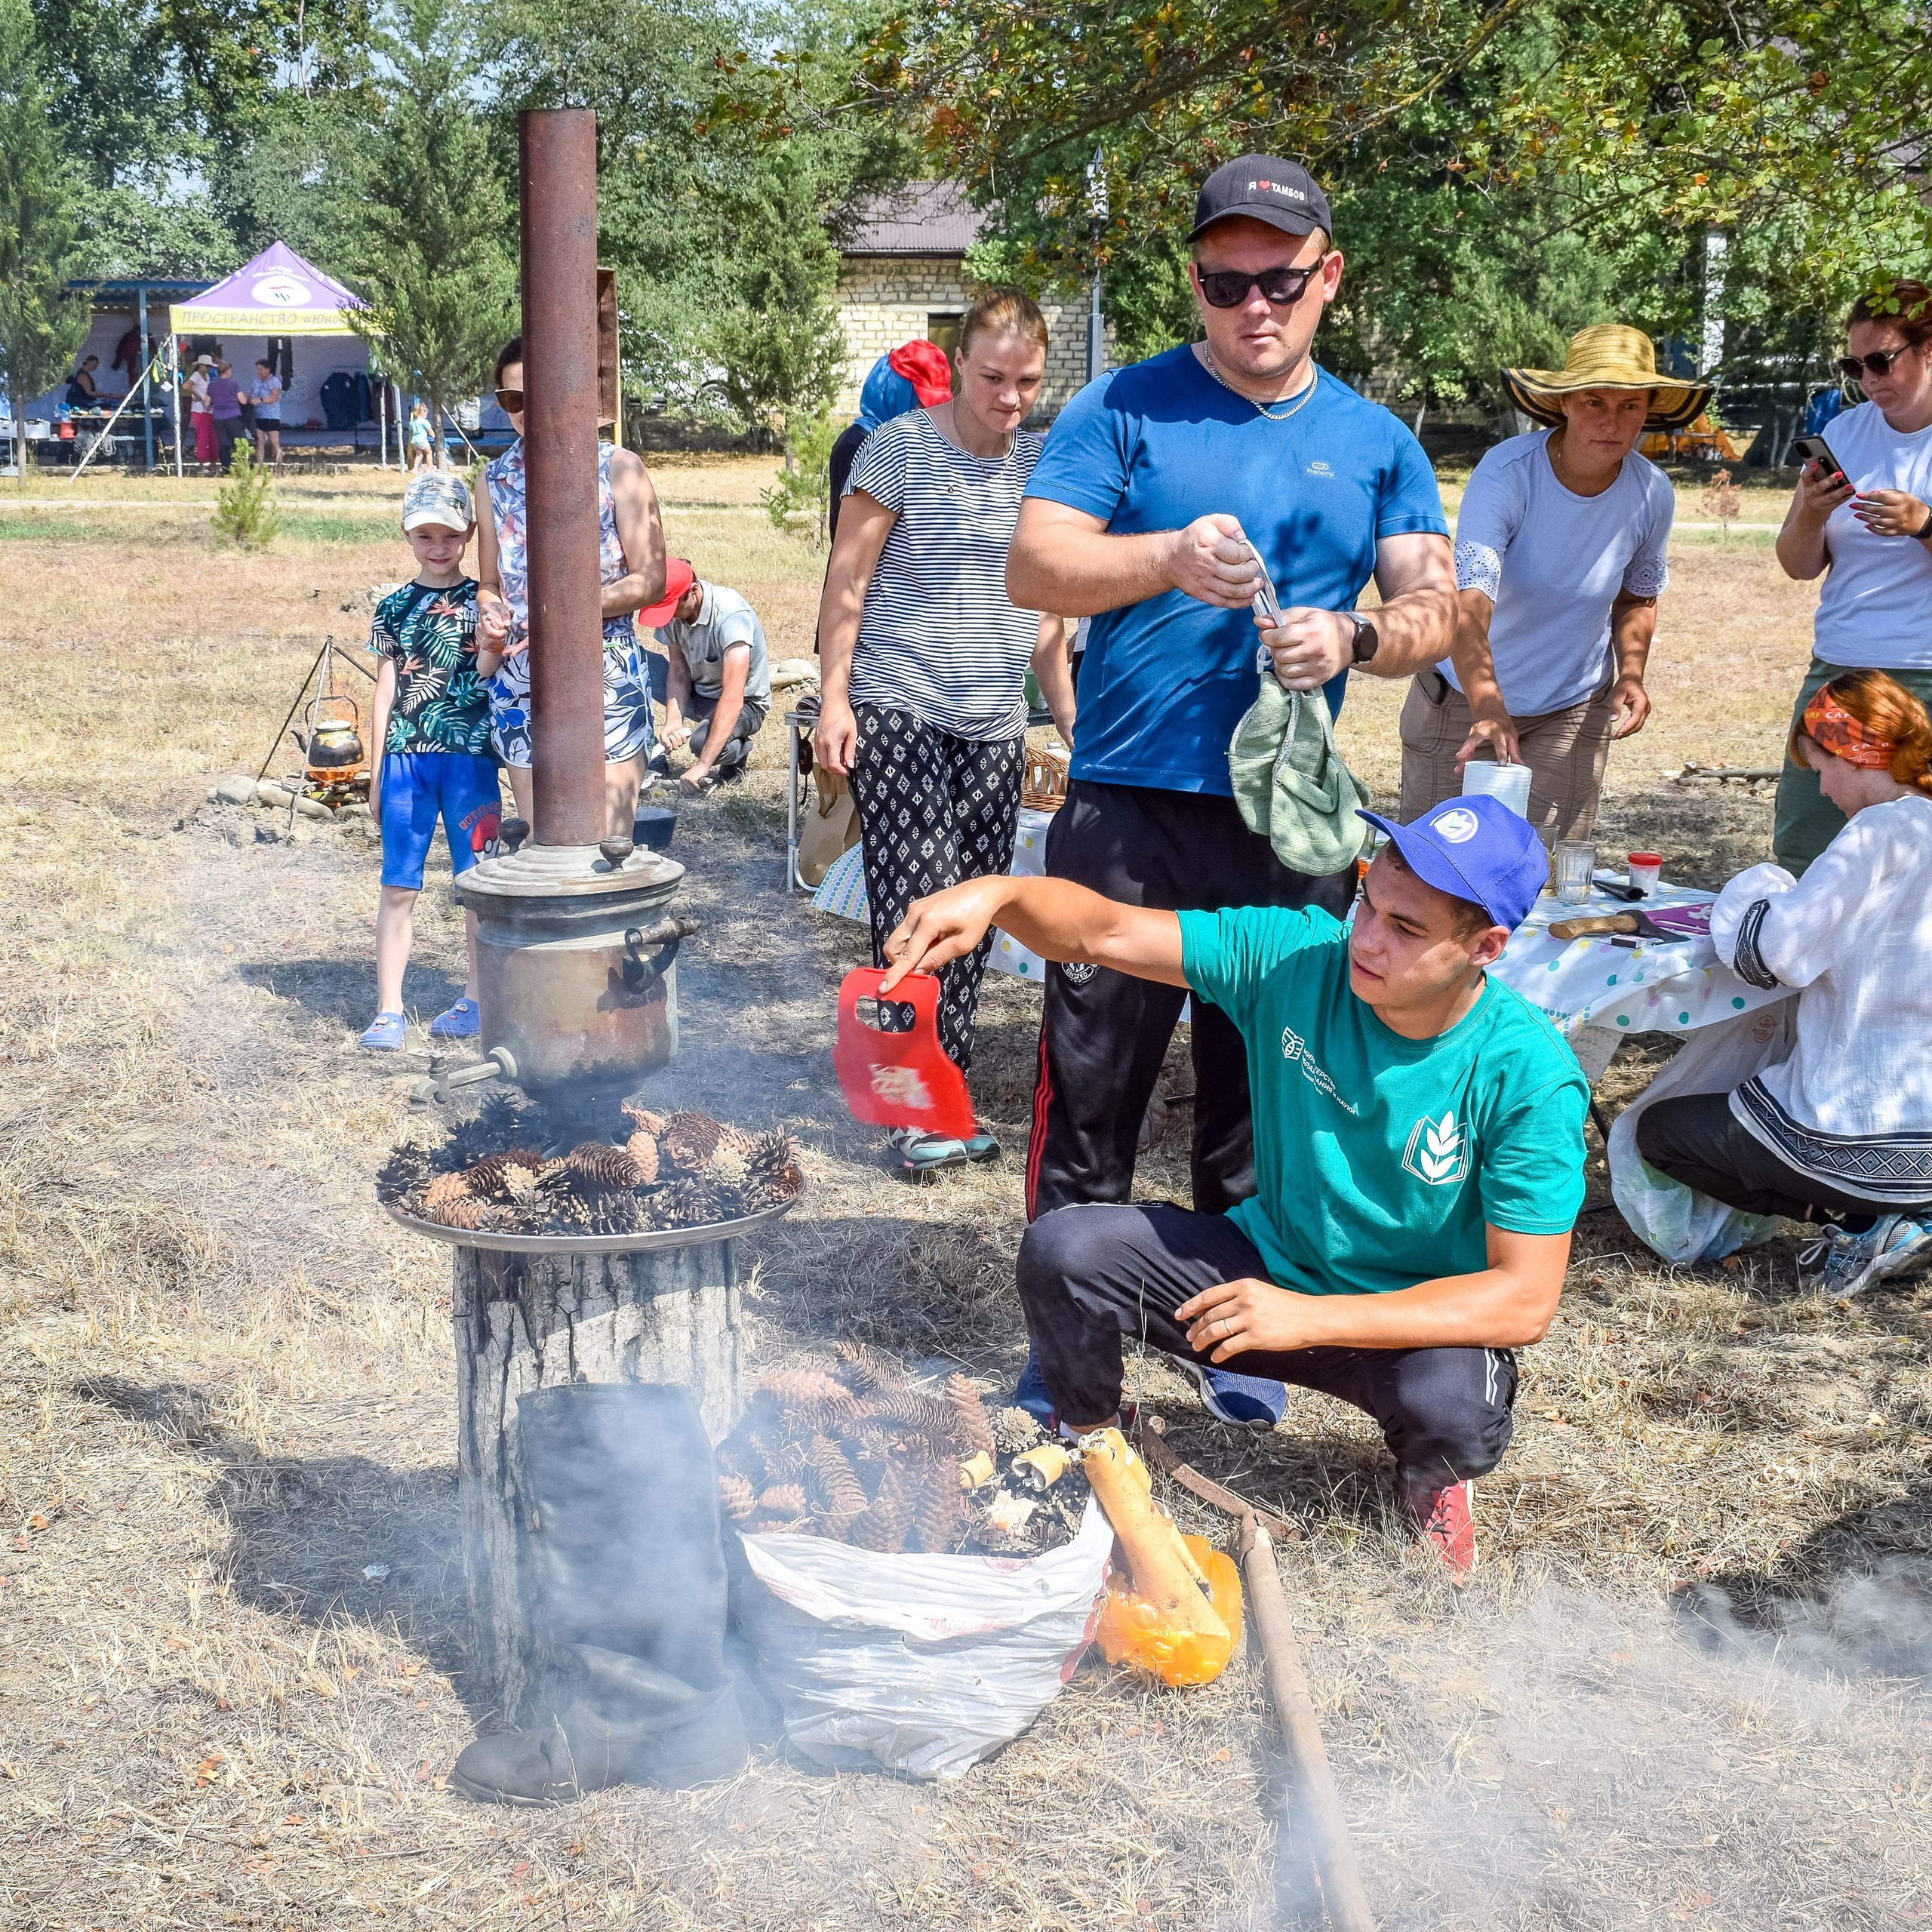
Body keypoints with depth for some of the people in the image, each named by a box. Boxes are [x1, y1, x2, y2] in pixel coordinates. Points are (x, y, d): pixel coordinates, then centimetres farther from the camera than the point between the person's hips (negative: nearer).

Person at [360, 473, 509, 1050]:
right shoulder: (395, 607, 8)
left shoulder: (482, 602, 2)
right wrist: (377, 769, 9)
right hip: (406, 757, 2)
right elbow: (387, 688, 10)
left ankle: (477, 1001, 17)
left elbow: (485, 677, -7)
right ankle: (388, 1011, 5)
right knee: (398, 885, 1)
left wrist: (491, 649, -30)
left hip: (469, 755, -2)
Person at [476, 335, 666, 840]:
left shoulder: (617, 468, -3)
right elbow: (489, 584, 16)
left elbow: (650, 579, -6)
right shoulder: (493, 480, 8)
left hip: (606, 681, -4)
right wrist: (491, 612, -8)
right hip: (519, 686, 4)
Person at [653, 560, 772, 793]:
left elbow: (733, 699, -39)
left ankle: (738, 751, 1)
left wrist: (703, 765, -44)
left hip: (744, 703, -7)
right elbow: (678, 668, -8)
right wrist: (674, 720, -29)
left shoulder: (731, 615, -34)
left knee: (702, 742, -35)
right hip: (699, 691, 7)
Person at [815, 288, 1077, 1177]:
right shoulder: (900, 447, -5)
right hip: (896, 708, -5)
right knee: (917, 902, -12)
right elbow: (848, 581, -3)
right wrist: (833, 699, -9)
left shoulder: (1041, 461, 10)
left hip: (995, 721, 5)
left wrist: (1073, 716, 16)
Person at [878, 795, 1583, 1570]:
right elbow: (1104, 932, -16)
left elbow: (1525, 1300, -26)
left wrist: (1308, 1317, -32)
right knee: (1062, 1250, -18)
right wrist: (997, 893, -39)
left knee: (1451, 1410, -37)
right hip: (1269, 1263, 3)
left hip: (1424, 1321, -3)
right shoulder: (1295, 957, -16)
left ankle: (1430, 1478, 4)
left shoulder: (1530, 1077, -25)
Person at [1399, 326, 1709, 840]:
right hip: (1466, 697, -2)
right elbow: (1468, 608, -36)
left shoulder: (1652, 495, -11)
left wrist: (1631, 673, -10)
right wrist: (1489, 709, -52)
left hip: (1573, 709, 3)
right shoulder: (1507, 472, -25)